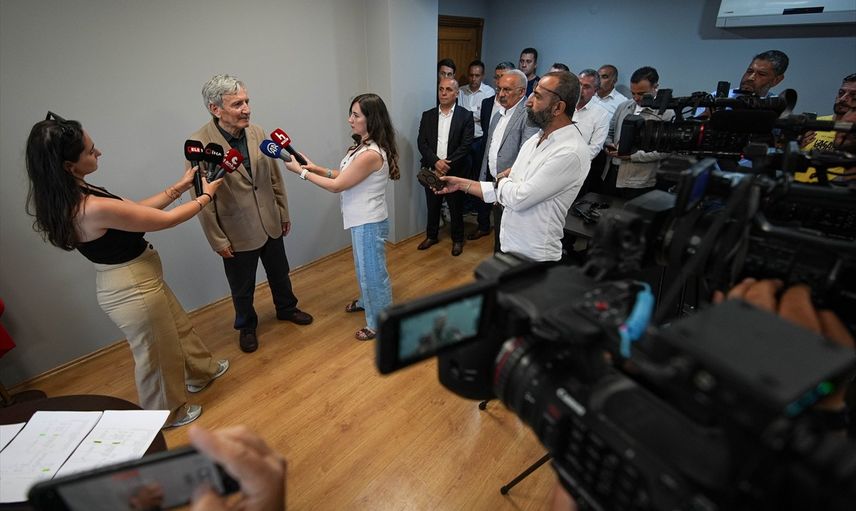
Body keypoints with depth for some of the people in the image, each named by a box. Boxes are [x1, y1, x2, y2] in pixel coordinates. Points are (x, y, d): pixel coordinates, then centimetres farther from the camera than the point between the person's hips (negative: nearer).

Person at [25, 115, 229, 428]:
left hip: (133, 280, 9)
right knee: (156, 355, 15)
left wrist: (179, 187, 5)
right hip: (133, 290, -9)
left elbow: (135, 209, 4)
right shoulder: (94, 208, -33)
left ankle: (200, 371, 53)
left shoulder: (67, 196, -4)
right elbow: (166, 220, -24)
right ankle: (167, 413, 39)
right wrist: (206, 196, -9)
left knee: (178, 325, 28)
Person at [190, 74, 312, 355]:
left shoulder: (257, 132, -5)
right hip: (237, 234, -4)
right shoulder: (199, 145, -19)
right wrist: (218, 241, -11)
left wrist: (284, 213, 8)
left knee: (279, 274, 23)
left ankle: (286, 308, 49)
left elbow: (275, 177, 4)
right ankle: (246, 327, 42)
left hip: (271, 224, 4)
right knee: (242, 289, 16)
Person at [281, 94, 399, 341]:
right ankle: (367, 301, 50)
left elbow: (337, 186, -21)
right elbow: (345, 175, 12)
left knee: (373, 270, 6)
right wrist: (317, 168, 1)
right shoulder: (363, 145, 5)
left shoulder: (371, 154, -27)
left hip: (369, 223, -10)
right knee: (363, 266, 27)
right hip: (361, 220, 10)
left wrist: (301, 171, -13)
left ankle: (379, 321, 24)